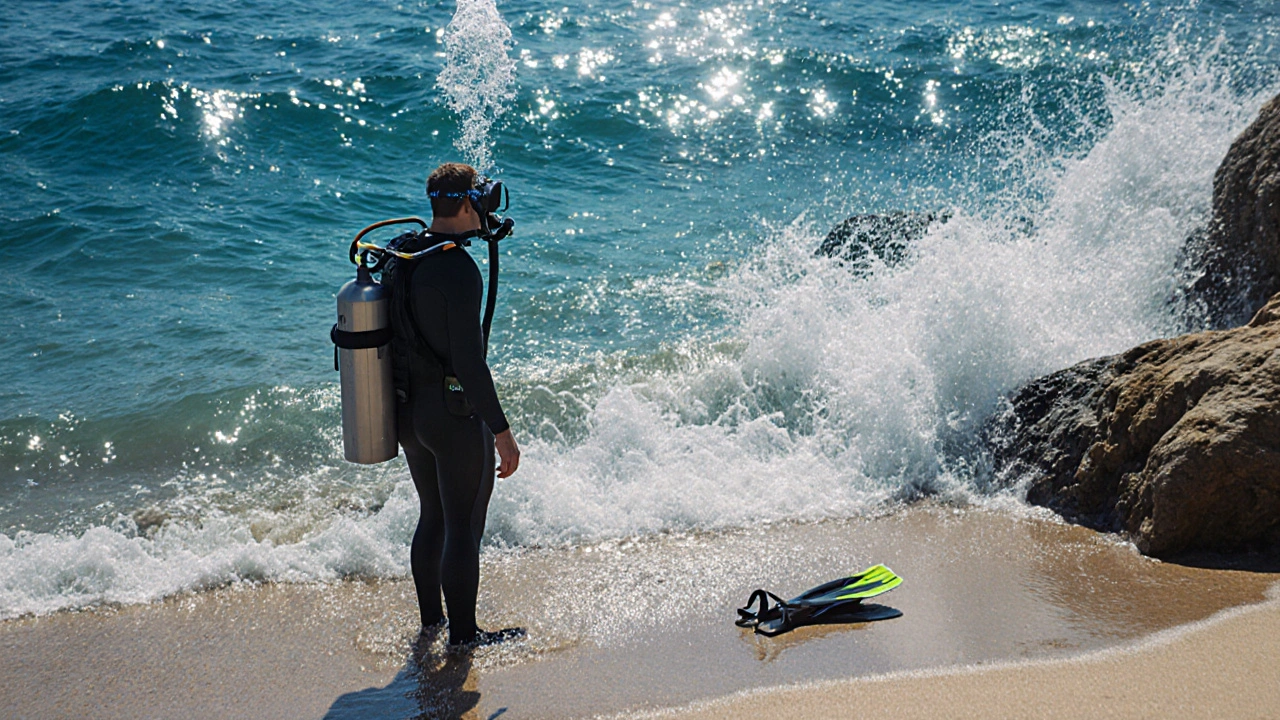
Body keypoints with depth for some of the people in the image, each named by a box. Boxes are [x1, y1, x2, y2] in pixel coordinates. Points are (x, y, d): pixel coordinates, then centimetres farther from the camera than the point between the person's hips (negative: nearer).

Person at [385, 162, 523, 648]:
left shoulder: (398, 259, 5)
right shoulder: (458, 268, -22)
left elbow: (390, 340, 13)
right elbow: (469, 361, -25)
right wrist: (502, 431, -20)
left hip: (407, 411, 9)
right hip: (454, 414, -8)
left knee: (433, 517, 22)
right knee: (464, 528, 4)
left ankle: (431, 618, 34)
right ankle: (463, 636, 15)